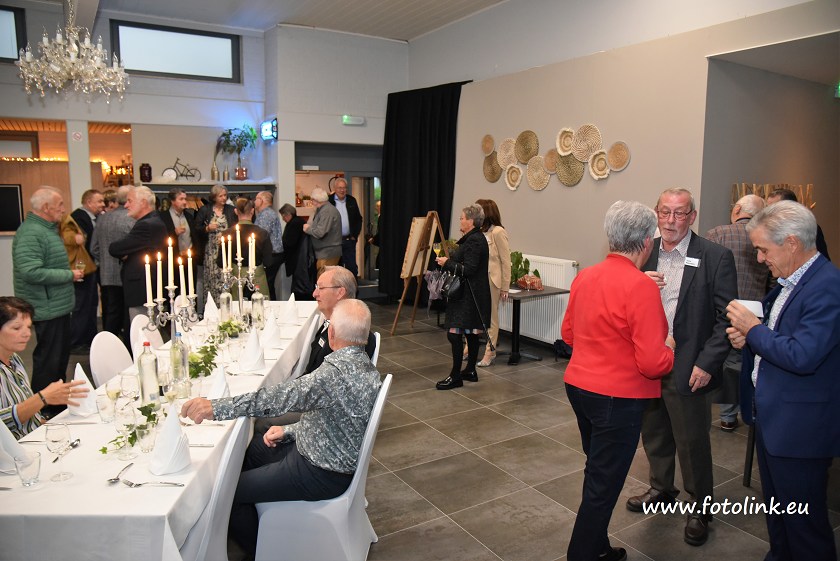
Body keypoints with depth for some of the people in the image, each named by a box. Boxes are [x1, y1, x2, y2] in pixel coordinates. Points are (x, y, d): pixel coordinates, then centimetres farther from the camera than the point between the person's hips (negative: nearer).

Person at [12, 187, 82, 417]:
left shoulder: (46, 228, 14)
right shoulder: (30, 233, -19)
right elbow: (31, 272, -29)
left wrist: (69, 273, 9)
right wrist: (69, 275, -20)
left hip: (58, 306, 10)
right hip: (48, 309, -10)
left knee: (61, 356, 20)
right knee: (48, 361, 0)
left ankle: (59, 403, 34)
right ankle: (43, 412, 13)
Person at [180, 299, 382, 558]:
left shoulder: (337, 371, -32)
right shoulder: (363, 366, -1)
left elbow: (282, 396, -41)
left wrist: (215, 407, -40)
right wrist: (289, 430, 6)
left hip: (321, 476, -10)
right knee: (246, 448, 23)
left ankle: (261, 552, 23)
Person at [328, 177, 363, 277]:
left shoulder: (352, 201, 9)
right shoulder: (328, 201, -1)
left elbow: (358, 219, 14)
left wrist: (355, 235, 5)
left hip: (349, 241, 3)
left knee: (352, 267, 3)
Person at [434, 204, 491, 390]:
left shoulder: (474, 240, -17)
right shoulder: (475, 238, 16)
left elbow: (468, 269, -23)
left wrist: (447, 263, -13)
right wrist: (448, 261, 11)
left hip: (469, 296, -11)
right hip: (470, 295, 11)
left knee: (455, 333, -10)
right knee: (471, 333, 16)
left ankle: (456, 376, -4)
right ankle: (470, 371, 25)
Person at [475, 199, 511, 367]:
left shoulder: (498, 232, -10)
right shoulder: (479, 232, 10)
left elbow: (505, 261, -9)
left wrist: (505, 287, -9)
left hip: (492, 281, -6)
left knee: (490, 317, 4)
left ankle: (490, 353, 15)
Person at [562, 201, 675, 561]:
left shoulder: (585, 276, 1)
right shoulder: (641, 286, -20)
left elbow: (568, 333, 12)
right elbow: (652, 364, -20)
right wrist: (670, 349, -1)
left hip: (579, 386, 8)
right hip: (618, 397, -8)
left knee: (598, 473, 23)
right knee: (604, 485, 6)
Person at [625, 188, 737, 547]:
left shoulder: (716, 257, -9)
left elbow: (726, 318, -10)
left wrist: (707, 363, -15)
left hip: (687, 367, -4)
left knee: (692, 441, 8)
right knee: (653, 433, 20)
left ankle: (700, 508, 29)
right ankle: (661, 489, 43)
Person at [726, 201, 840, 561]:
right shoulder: (790, 281, 7)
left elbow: (802, 356, -30)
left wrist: (753, 329, -18)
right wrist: (748, 338, -2)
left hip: (799, 428, -10)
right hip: (771, 416, 10)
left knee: (802, 518, 7)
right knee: (775, 507, 26)